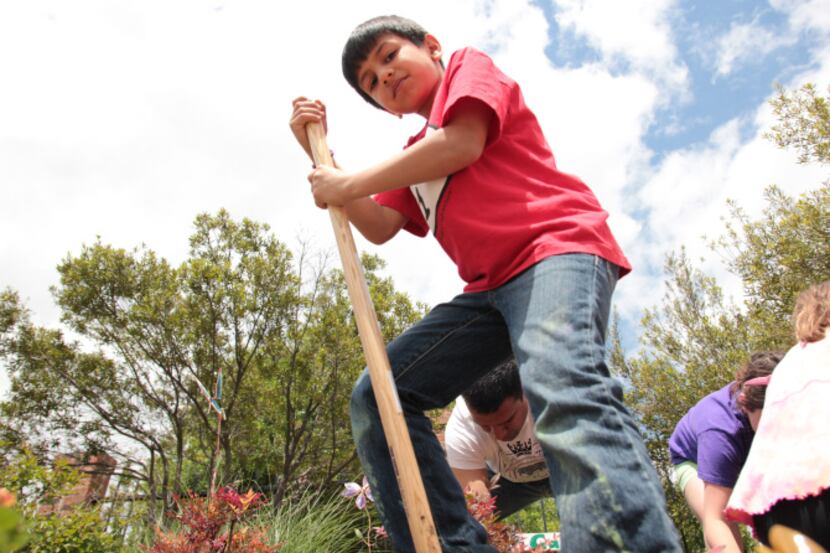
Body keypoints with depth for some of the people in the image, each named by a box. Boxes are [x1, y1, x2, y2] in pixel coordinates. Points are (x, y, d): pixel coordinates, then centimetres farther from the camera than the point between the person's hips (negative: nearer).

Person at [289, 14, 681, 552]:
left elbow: (463, 144, -6)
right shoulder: (415, 160, 32)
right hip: (491, 288, 8)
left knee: (560, 386, -35)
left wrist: (349, 185, 1)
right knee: (375, 397, -2)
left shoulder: (469, 65, 14)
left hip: (558, 247, -7)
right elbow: (379, 227, 20)